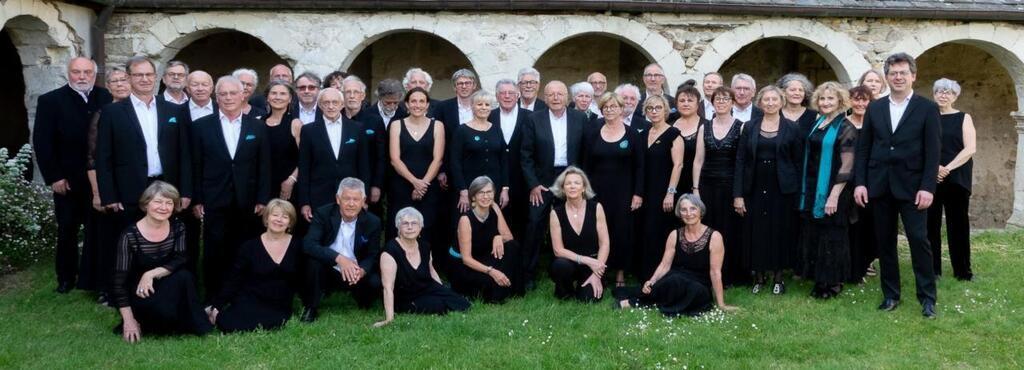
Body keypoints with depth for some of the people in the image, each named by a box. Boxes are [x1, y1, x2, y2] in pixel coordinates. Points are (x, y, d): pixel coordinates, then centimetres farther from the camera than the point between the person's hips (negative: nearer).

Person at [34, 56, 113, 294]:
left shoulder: (106, 98, 2)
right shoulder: (50, 101, -3)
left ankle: (96, 278, 20)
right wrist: (54, 177, -10)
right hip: (67, 181, -1)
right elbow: (42, 143, -6)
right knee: (67, 231, 10)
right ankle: (66, 278, 24)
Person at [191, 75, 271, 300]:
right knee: (215, 253, 5)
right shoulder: (202, 126, 3)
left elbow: (264, 167, 5)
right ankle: (213, 298, 16)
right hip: (215, 202, -1)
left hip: (247, 203, 1)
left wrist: (262, 200, -1)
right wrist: (197, 200, -2)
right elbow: (196, 166, 2)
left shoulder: (257, 127, 5)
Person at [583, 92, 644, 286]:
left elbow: (639, 167, 1)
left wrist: (638, 194, -5)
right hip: (598, 191, 1)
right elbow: (586, 165, 6)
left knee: (622, 231, 2)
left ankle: (620, 273, 13)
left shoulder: (633, 135, 1)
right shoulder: (592, 134, 5)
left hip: (623, 192, -1)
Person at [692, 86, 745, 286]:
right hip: (708, 185, 2)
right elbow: (698, 160, 8)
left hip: (731, 186, -2)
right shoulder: (704, 128, 8)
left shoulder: (740, 127, 0)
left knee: (731, 230, 2)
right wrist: (695, 188, 2)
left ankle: (731, 276, 14)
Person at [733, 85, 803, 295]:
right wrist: (738, 194, -4)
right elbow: (740, 160, 3)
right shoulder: (750, 127, 5)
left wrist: (798, 193, -5)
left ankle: (778, 276, 17)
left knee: (780, 231, 4)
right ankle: (759, 276, 17)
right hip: (755, 189, 1)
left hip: (782, 189, -1)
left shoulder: (792, 128, 1)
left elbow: (798, 162, 2)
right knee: (756, 232, 4)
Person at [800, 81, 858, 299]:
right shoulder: (817, 124, 10)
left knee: (832, 237, 2)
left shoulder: (845, 128, -11)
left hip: (832, 191, -7)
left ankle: (833, 283, 14)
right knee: (813, 235, 10)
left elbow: (847, 166, -15)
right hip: (813, 189, 7)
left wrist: (834, 195, -20)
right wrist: (806, 189, 11)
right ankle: (819, 280, 22)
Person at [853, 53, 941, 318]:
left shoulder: (928, 108, -1)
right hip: (880, 185, 3)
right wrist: (860, 182, 0)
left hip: (911, 186, -3)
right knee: (884, 242, 8)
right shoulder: (875, 108, 8)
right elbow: (864, 148, 8)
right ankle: (890, 294, 19)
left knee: (919, 240, -4)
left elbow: (933, 151, -5)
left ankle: (927, 297, 7)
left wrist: (927, 187, -13)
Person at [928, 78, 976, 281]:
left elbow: (970, 148, -5)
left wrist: (947, 168, -16)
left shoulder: (964, 118, 5)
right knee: (930, 223, 1)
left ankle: (962, 270, 11)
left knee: (958, 223, 2)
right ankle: (932, 269, 10)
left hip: (957, 178, -1)